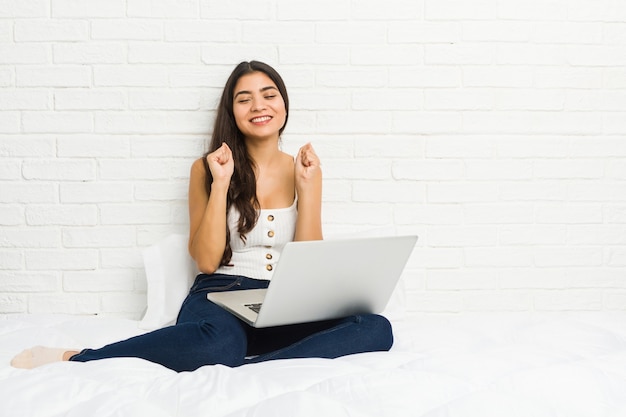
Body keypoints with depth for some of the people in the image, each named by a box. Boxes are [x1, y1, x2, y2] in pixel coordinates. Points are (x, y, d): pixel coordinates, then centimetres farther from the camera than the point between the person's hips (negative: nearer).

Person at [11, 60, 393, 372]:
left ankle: (233, 369, -35)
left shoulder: (303, 169, 10)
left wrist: (307, 184, -4)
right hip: (220, 294, -3)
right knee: (218, 343, -42)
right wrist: (221, 183, -9)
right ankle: (74, 358, -25)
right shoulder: (207, 168, 6)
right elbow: (207, 261, -2)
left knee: (377, 329, -28)